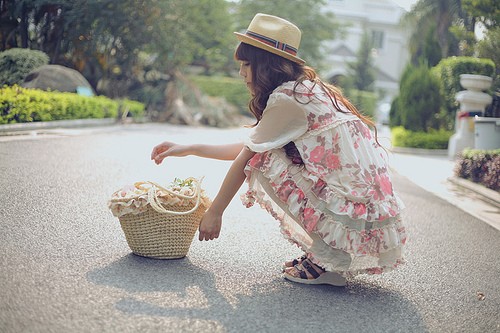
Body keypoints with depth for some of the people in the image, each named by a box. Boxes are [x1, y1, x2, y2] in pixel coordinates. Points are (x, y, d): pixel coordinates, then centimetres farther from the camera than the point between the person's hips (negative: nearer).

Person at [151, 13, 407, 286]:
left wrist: (215, 212, 7)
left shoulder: (288, 97, -13)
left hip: (361, 220, -9)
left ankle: (329, 259, -3)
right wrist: (188, 149, 22)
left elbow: (246, 159, -5)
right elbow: (249, 149, 20)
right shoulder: (308, 90, 15)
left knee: (265, 162, -6)